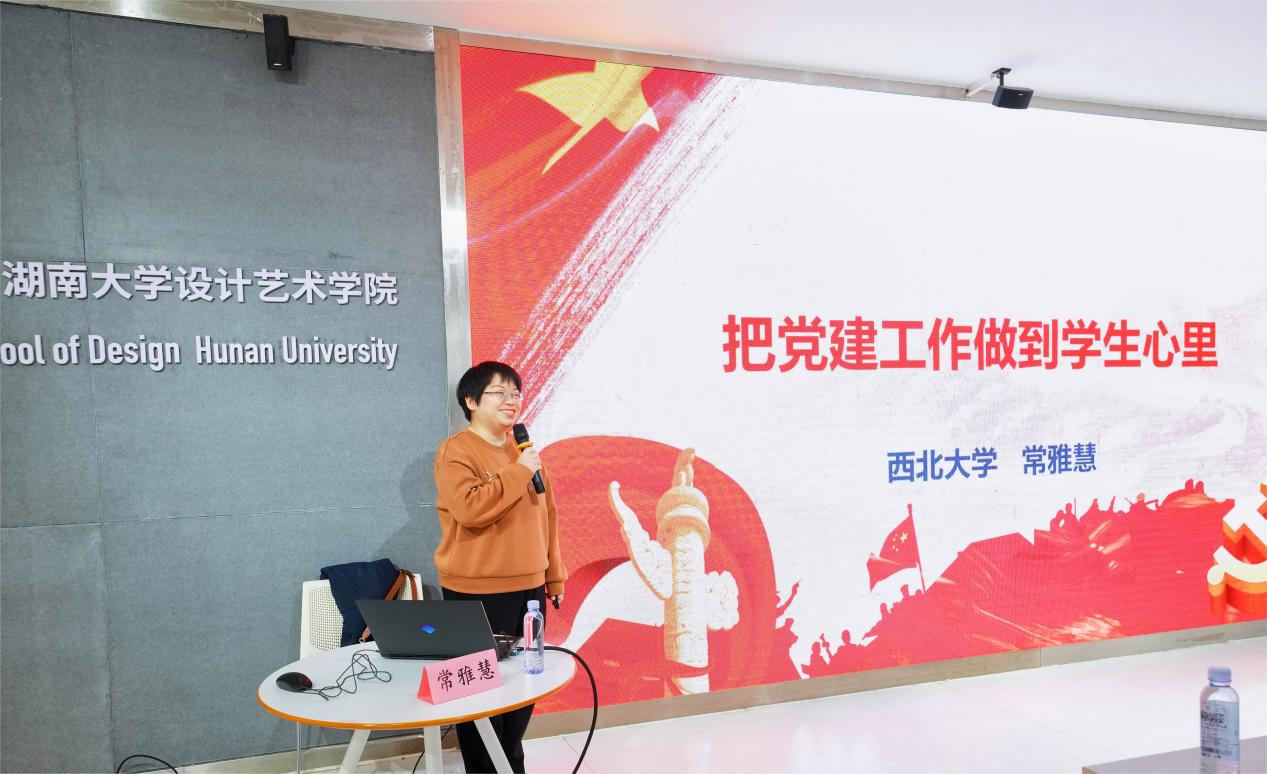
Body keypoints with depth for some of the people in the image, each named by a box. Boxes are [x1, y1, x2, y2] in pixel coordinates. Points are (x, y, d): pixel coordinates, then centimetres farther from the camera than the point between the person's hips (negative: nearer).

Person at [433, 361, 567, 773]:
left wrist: (554, 575, 14)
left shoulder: (524, 450, 12)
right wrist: (518, 472, -20)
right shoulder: (456, 451, -10)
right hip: (478, 594, -7)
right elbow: (470, 509, -26)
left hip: (528, 588, 7)